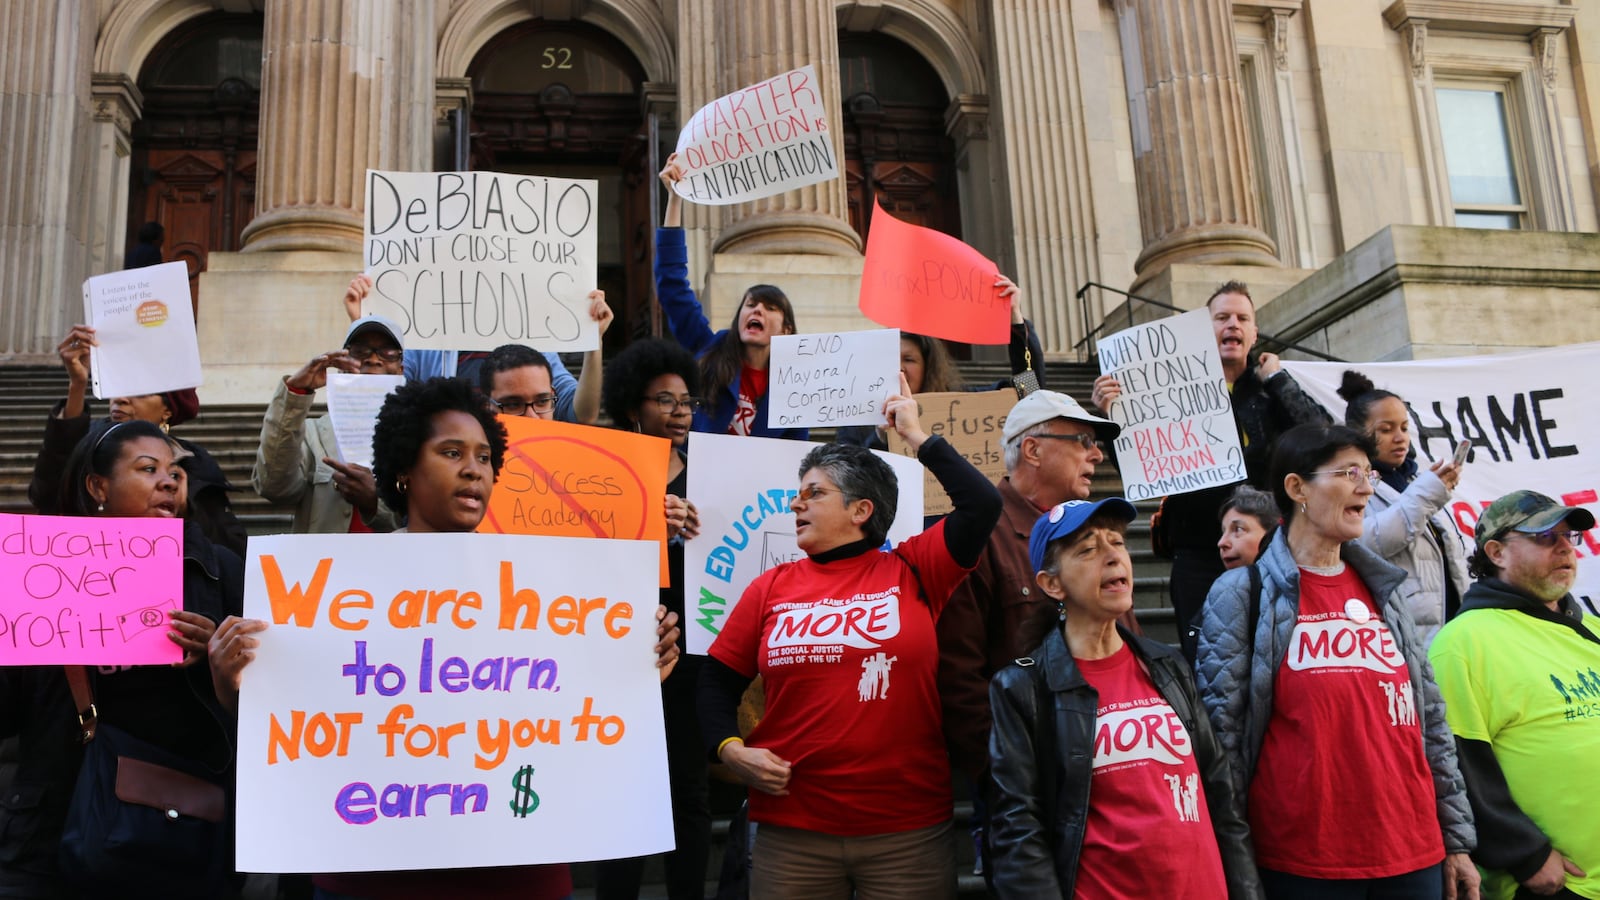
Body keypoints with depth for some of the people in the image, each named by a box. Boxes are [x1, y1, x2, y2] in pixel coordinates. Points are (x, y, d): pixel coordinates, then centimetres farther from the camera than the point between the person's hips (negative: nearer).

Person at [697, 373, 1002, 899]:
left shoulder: (913, 571, 1)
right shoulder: (771, 588, 5)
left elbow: (983, 504, -9)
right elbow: (718, 679, 11)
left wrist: (917, 436, -1)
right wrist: (730, 749, -6)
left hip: (911, 830, -1)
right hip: (792, 831, 2)